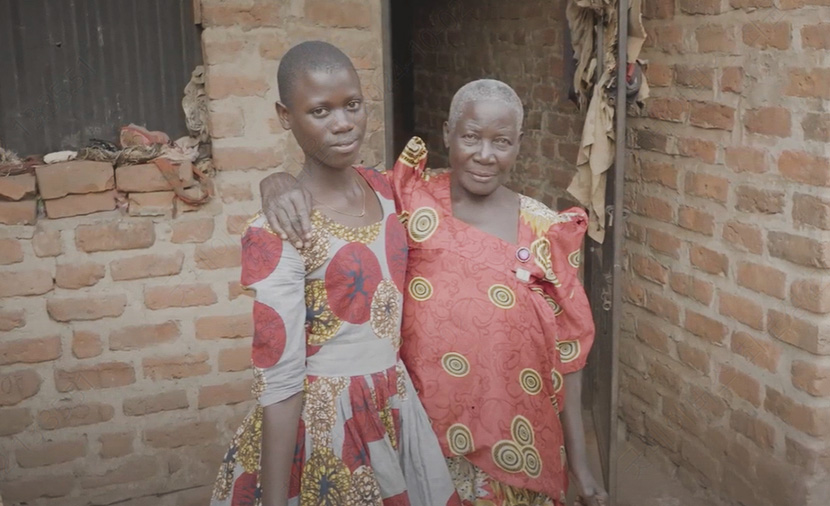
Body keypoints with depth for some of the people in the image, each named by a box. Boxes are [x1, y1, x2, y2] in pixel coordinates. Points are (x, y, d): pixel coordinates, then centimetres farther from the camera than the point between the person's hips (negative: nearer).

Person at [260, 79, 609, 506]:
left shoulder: (544, 231, -3)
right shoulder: (410, 199, -6)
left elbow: (565, 348, 0)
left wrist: (579, 460, 3)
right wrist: (281, 183, -31)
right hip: (422, 438, 0)